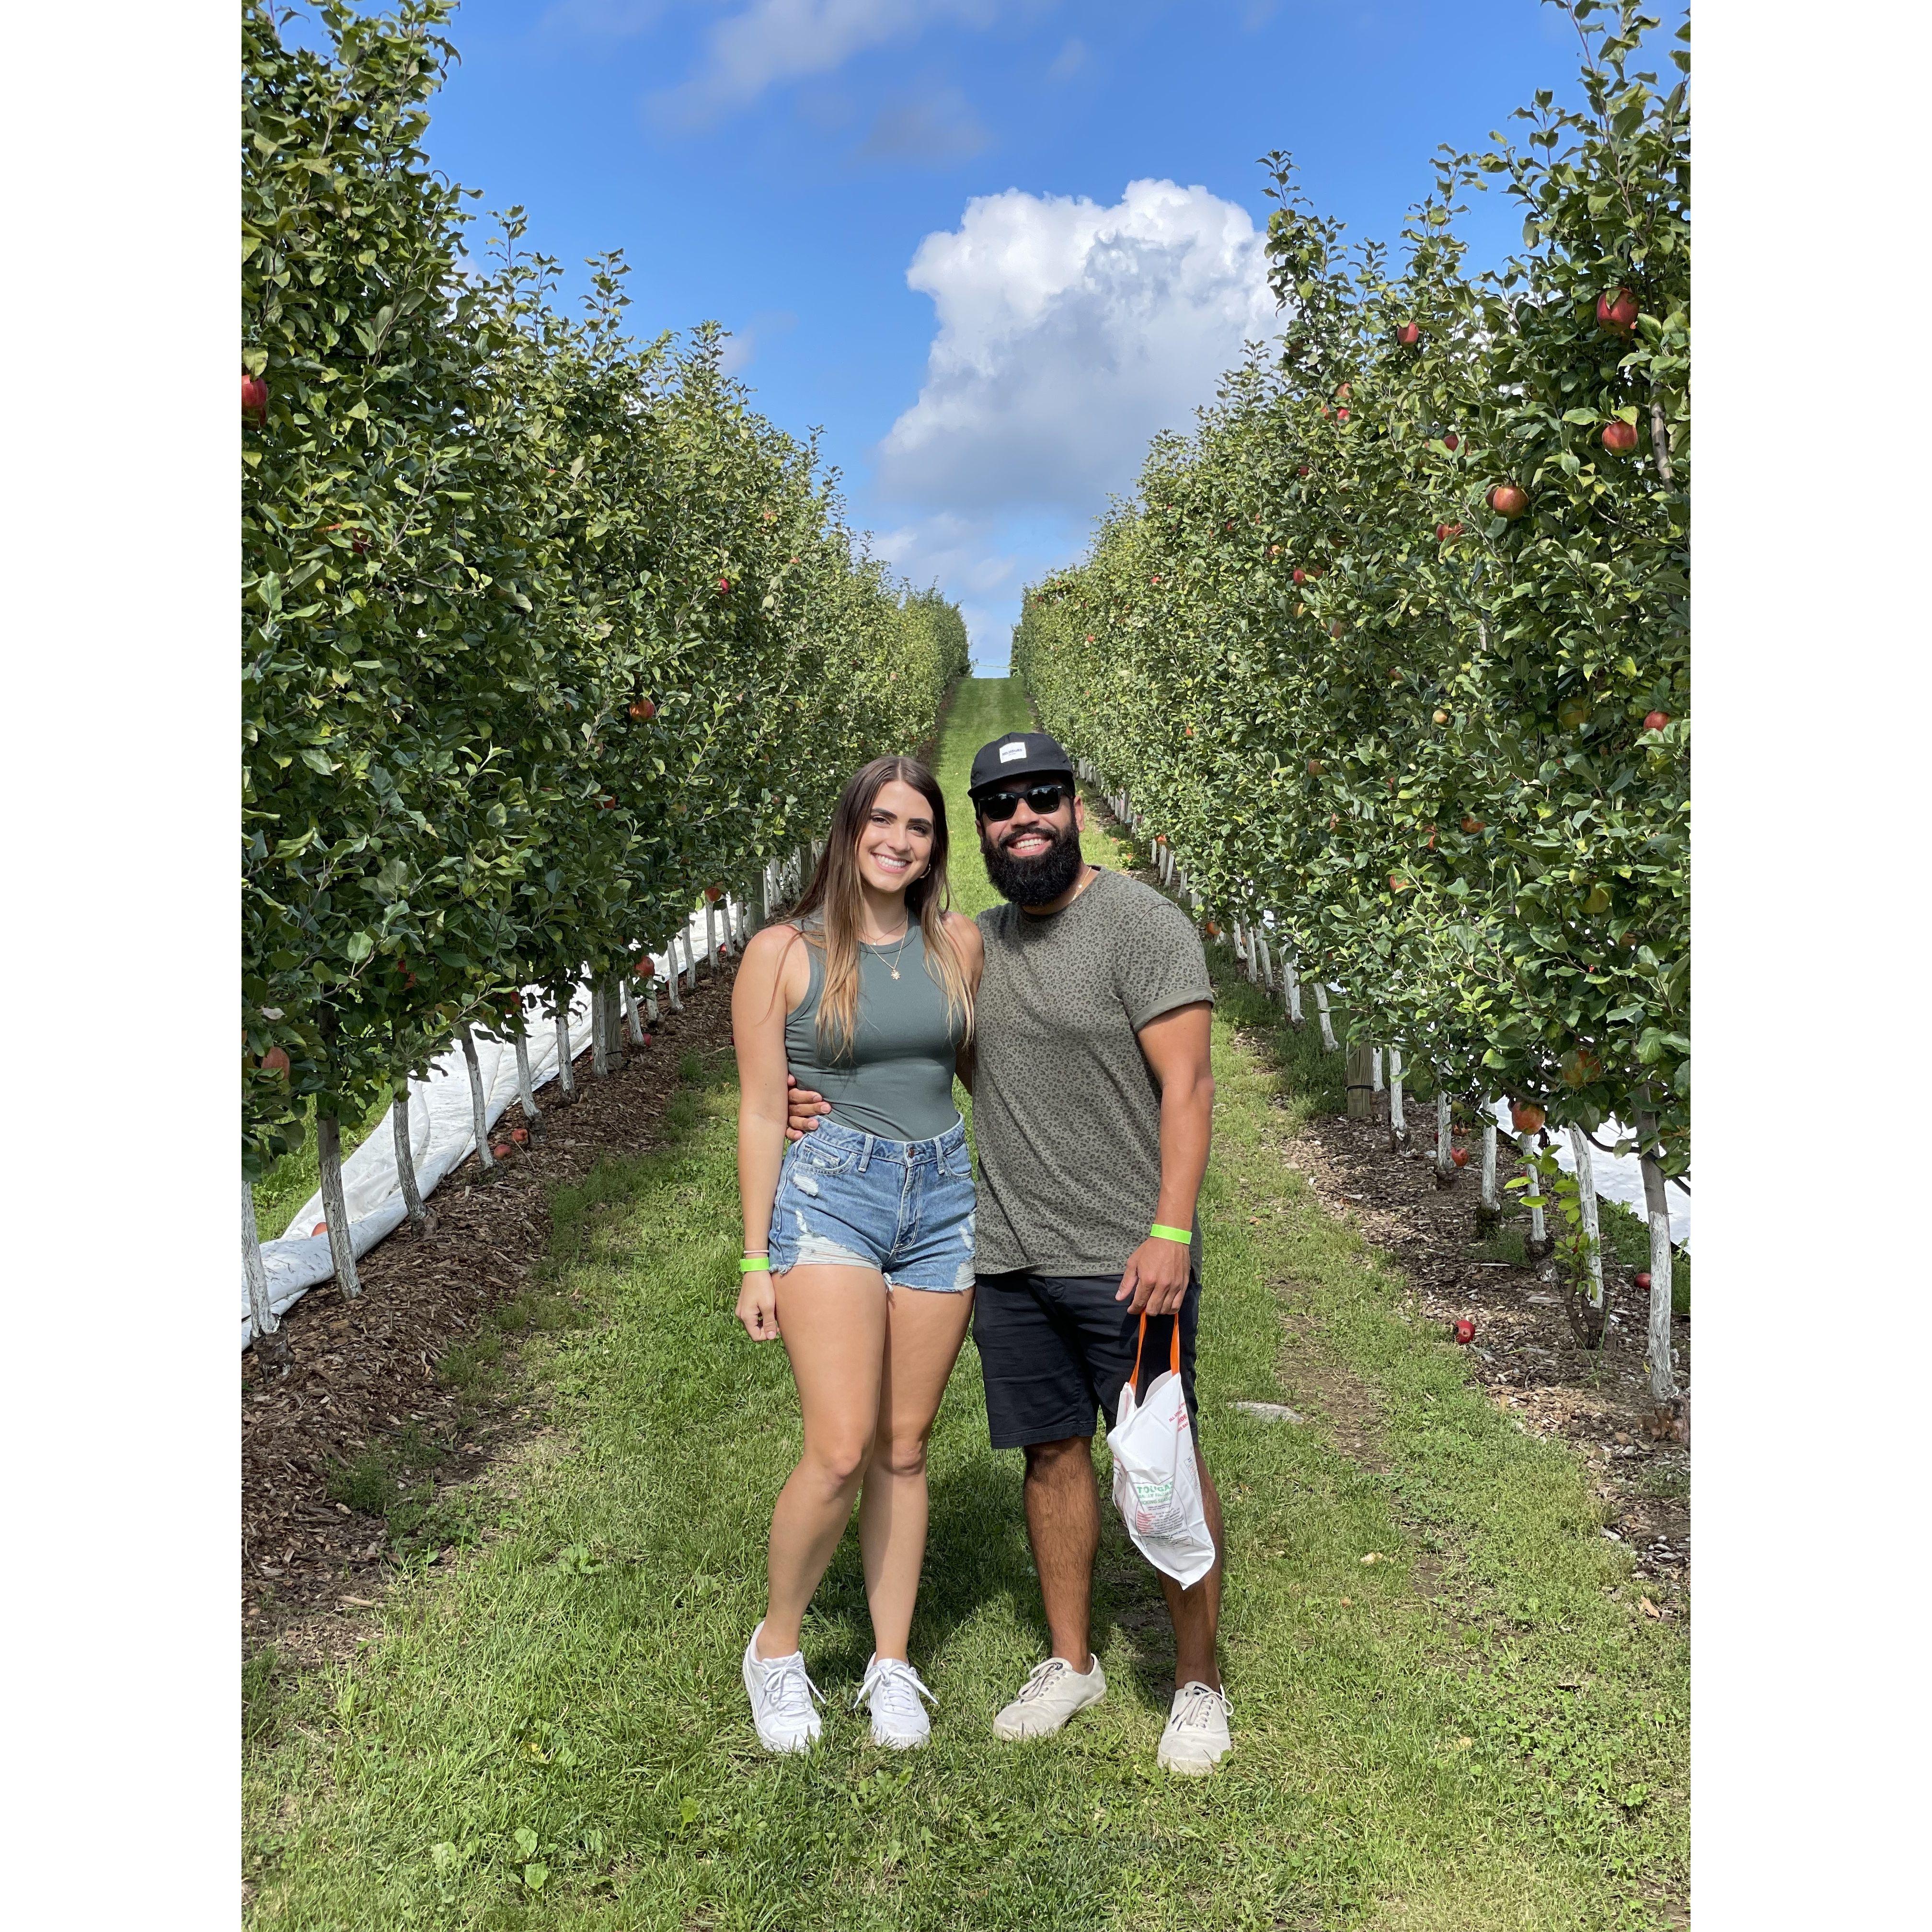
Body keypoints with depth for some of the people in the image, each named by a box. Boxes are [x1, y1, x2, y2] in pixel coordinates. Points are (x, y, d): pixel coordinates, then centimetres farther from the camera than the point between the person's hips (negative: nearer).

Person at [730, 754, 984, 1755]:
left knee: (905, 1447, 10)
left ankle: (893, 1667, 24)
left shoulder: (958, 942, 7)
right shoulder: (784, 953, -3)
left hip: (945, 1198, 4)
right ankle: (776, 1648, 15)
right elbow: (759, 1113, -2)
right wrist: (756, 1261, -4)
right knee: (840, 1450, -10)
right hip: (829, 1194, -3)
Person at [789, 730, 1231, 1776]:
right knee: (1050, 1452, 14)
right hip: (1011, 1258, 6)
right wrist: (833, 1108, 4)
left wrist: (1170, 1234, -23)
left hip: (1127, 1261, -5)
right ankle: (1071, 1662, 31)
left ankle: (1200, 1684, 20)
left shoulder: (1141, 923, -9)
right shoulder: (978, 940, 11)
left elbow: (1186, 1086, -14)